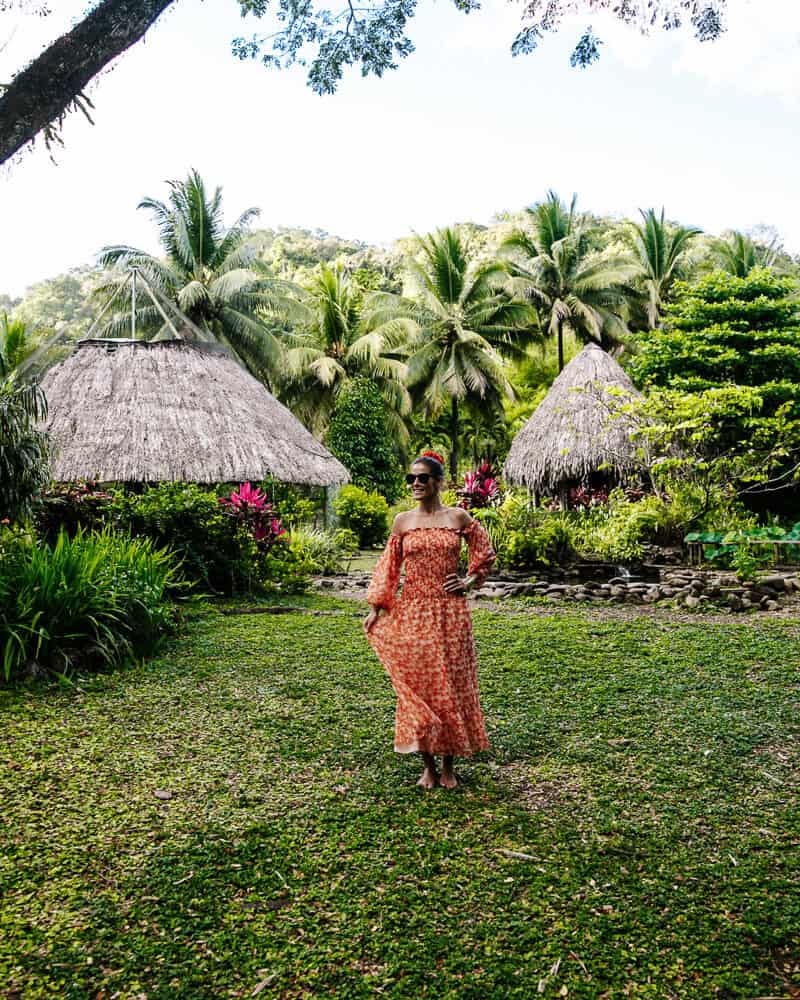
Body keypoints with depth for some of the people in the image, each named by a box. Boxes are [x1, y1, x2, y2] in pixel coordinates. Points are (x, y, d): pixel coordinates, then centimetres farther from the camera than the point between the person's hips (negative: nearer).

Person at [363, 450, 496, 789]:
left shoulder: (459, 518, 1)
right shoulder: (402, 521, 4)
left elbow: (485, 553, 13)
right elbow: (388, 565, 6)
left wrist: (469, 580, 1)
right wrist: (376, 608, 2)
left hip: (450, 611, -1)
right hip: (412, 611, 1)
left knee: (450, 682, 4)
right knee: (417, 683, 4)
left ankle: (448, 765, 20)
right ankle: (428, 765, 18)